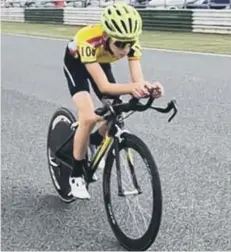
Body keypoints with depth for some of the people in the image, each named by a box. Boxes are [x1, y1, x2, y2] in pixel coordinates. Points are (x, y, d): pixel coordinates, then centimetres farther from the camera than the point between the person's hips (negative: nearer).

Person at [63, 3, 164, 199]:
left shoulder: (131, 41, -32)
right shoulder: (89, 42, -43)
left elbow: (138, 80, -38)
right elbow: (104, 86, -48)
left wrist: (147, 87, -61)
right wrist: (132, 88, -66)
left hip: (101, 62, 5)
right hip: (76, 62, -4)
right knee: (89, 117, -23)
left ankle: (94, 142, 26)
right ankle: (76, 175, -5)